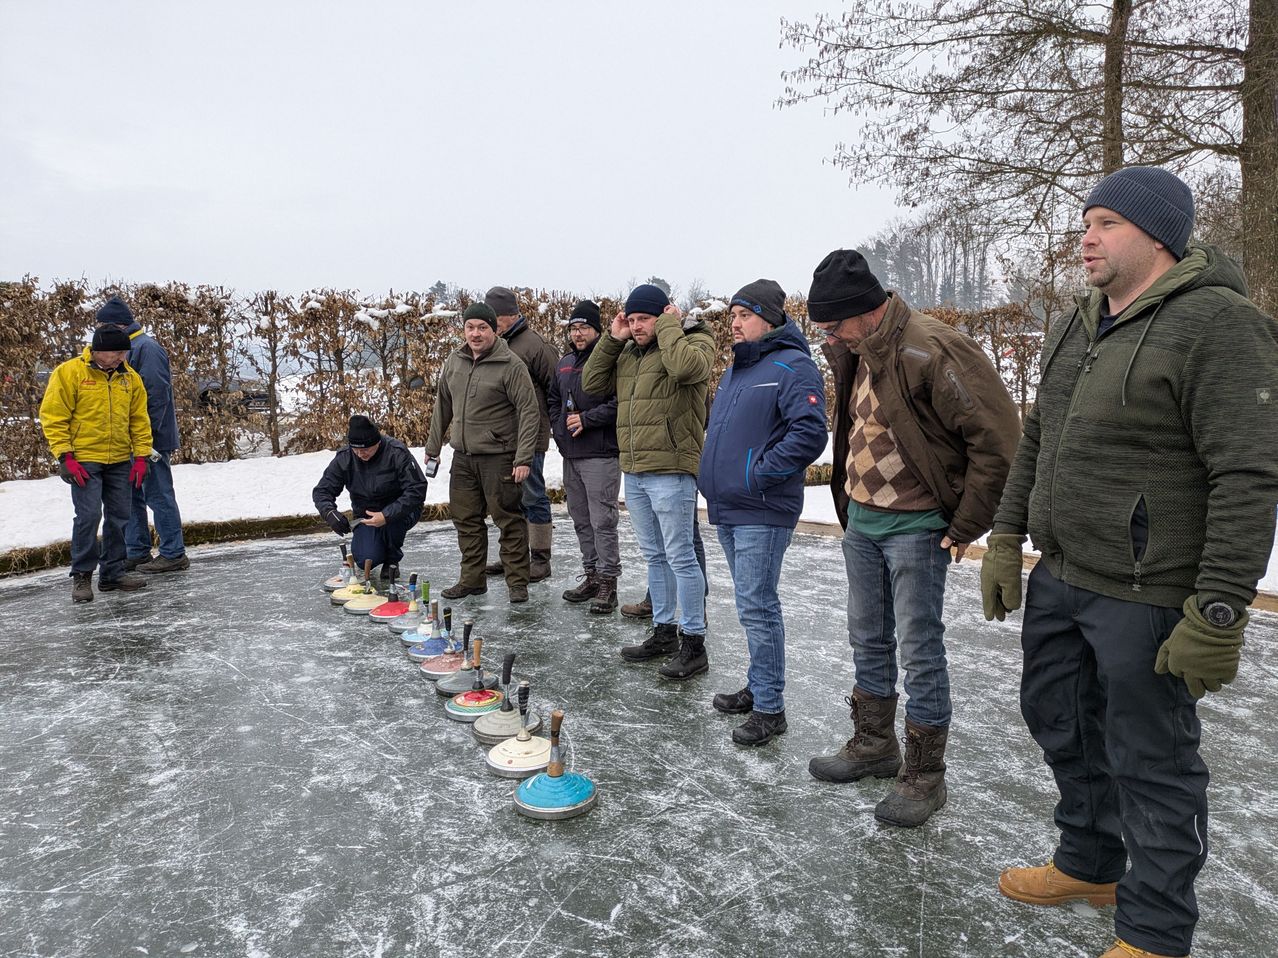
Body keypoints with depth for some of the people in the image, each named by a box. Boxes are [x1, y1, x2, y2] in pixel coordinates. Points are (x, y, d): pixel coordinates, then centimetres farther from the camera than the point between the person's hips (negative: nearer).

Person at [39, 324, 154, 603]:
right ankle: (81, 575, 5)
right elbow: (52, 417, -7)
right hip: (84, 461, -5)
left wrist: (141, 456, 2)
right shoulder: (69, 373, -7)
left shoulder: (130, 378, 6)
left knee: (119, 517, 7)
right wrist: (65, 456, -12)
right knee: (88, 516, -10)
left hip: (120, 461, 5)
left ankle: (112, 572, 19)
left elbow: (139, 420, 10)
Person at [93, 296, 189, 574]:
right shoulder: (127, 349, 17)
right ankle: (136, 553, 22)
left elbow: (157, 394, -21)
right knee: (131, 495, 13)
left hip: (151, 439, -10)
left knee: (159, 496, -4)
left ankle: (173, 555, 3)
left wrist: (148, 435, -22)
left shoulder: (147, 348, -14)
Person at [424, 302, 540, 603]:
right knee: (466, 520, 12)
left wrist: (523, 458, -18)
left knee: (508, 521, -1)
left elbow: (529, 412, -13)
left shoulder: (511, 365, -11)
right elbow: (442, 406, 18)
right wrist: (433, 446, 18)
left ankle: (517, 582, 10)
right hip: (462, 457, 6)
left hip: (498, 458, -6)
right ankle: (472, 580, 24)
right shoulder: (453, 362, 8)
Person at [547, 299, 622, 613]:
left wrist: (586, 419, -16)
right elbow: (553, 400, 25)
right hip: (570, 455, 8)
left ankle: (608, 582, 2)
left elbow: (620, 402, -19)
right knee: (581, 520, 14)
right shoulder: (565, 363, 16)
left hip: (600, 454, -8)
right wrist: (560, 427, 10)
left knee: (602, 520, -6)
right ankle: (591, 576, 25)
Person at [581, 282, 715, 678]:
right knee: (654, 556, 16)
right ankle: (663, 631, 28)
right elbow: (592, 383, 15)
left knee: (680, 556, -4)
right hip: (634, 471, 8)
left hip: (671, 471, -8)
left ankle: (693, 642, 5)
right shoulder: (628, 352, 17)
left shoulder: (695, 341, -5)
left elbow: (685, 367, -27)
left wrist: (669, 325, -12)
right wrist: (612, 338, 7)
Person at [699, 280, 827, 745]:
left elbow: (809, 434, -22)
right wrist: (713, 473, 14)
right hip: (725, 506, 9)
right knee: (754, 603, 18)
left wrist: (758, 475, -18)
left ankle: (769, 707, 6)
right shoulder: (735, 369, 17)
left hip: (762, 511, -9)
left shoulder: (793, 367, -11)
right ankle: (759, 686, 31)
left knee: (756, 606, -6)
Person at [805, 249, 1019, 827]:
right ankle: (874, 744, 36)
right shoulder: (855, 353, 7)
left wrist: (966, 526, -16)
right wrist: (850, 501, 14)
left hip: (915, 529, -8)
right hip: (860, 522, 9)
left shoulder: (931, 351, -21)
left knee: (919, 653, 2)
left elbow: (998, 437, -21)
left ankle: (924, 774, 18)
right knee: (868, 640, 18)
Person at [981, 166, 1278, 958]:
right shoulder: (1076, 331, 11)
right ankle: (1092, 864, 45)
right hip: (1058, 580, 8)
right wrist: (1006, 540, 12)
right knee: (1060, 722, 21)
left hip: (1147, 599, -8)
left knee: (1151, 761, 7)